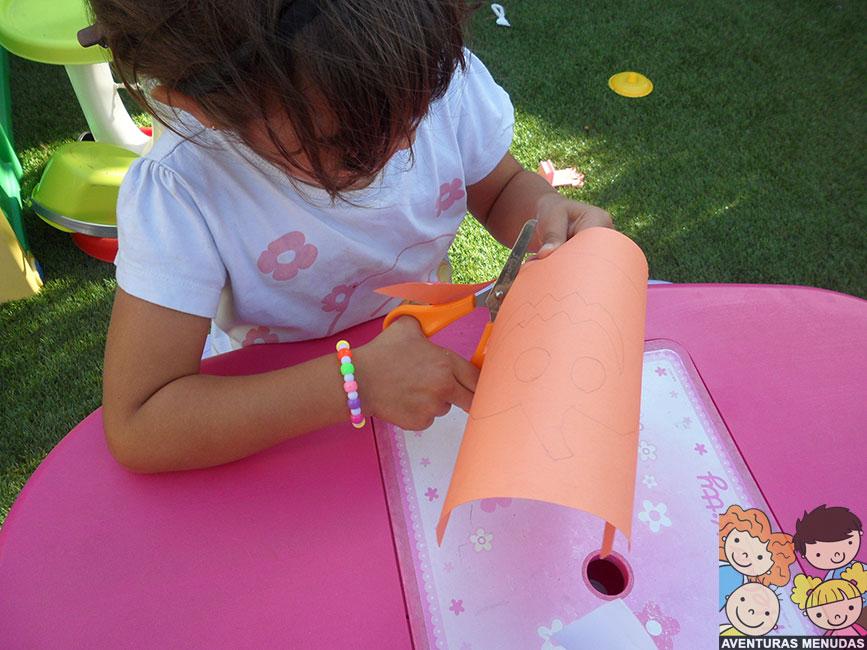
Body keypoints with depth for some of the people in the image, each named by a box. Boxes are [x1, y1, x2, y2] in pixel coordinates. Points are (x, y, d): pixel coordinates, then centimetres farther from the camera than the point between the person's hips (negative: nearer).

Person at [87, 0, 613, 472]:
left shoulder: (438, 74, -18)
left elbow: (501, 189, 2)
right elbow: (136, 431, -29)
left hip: (430, 352, 5)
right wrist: (357, 384, -36)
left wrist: (546, 212, -22)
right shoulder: (176, 195, -28)